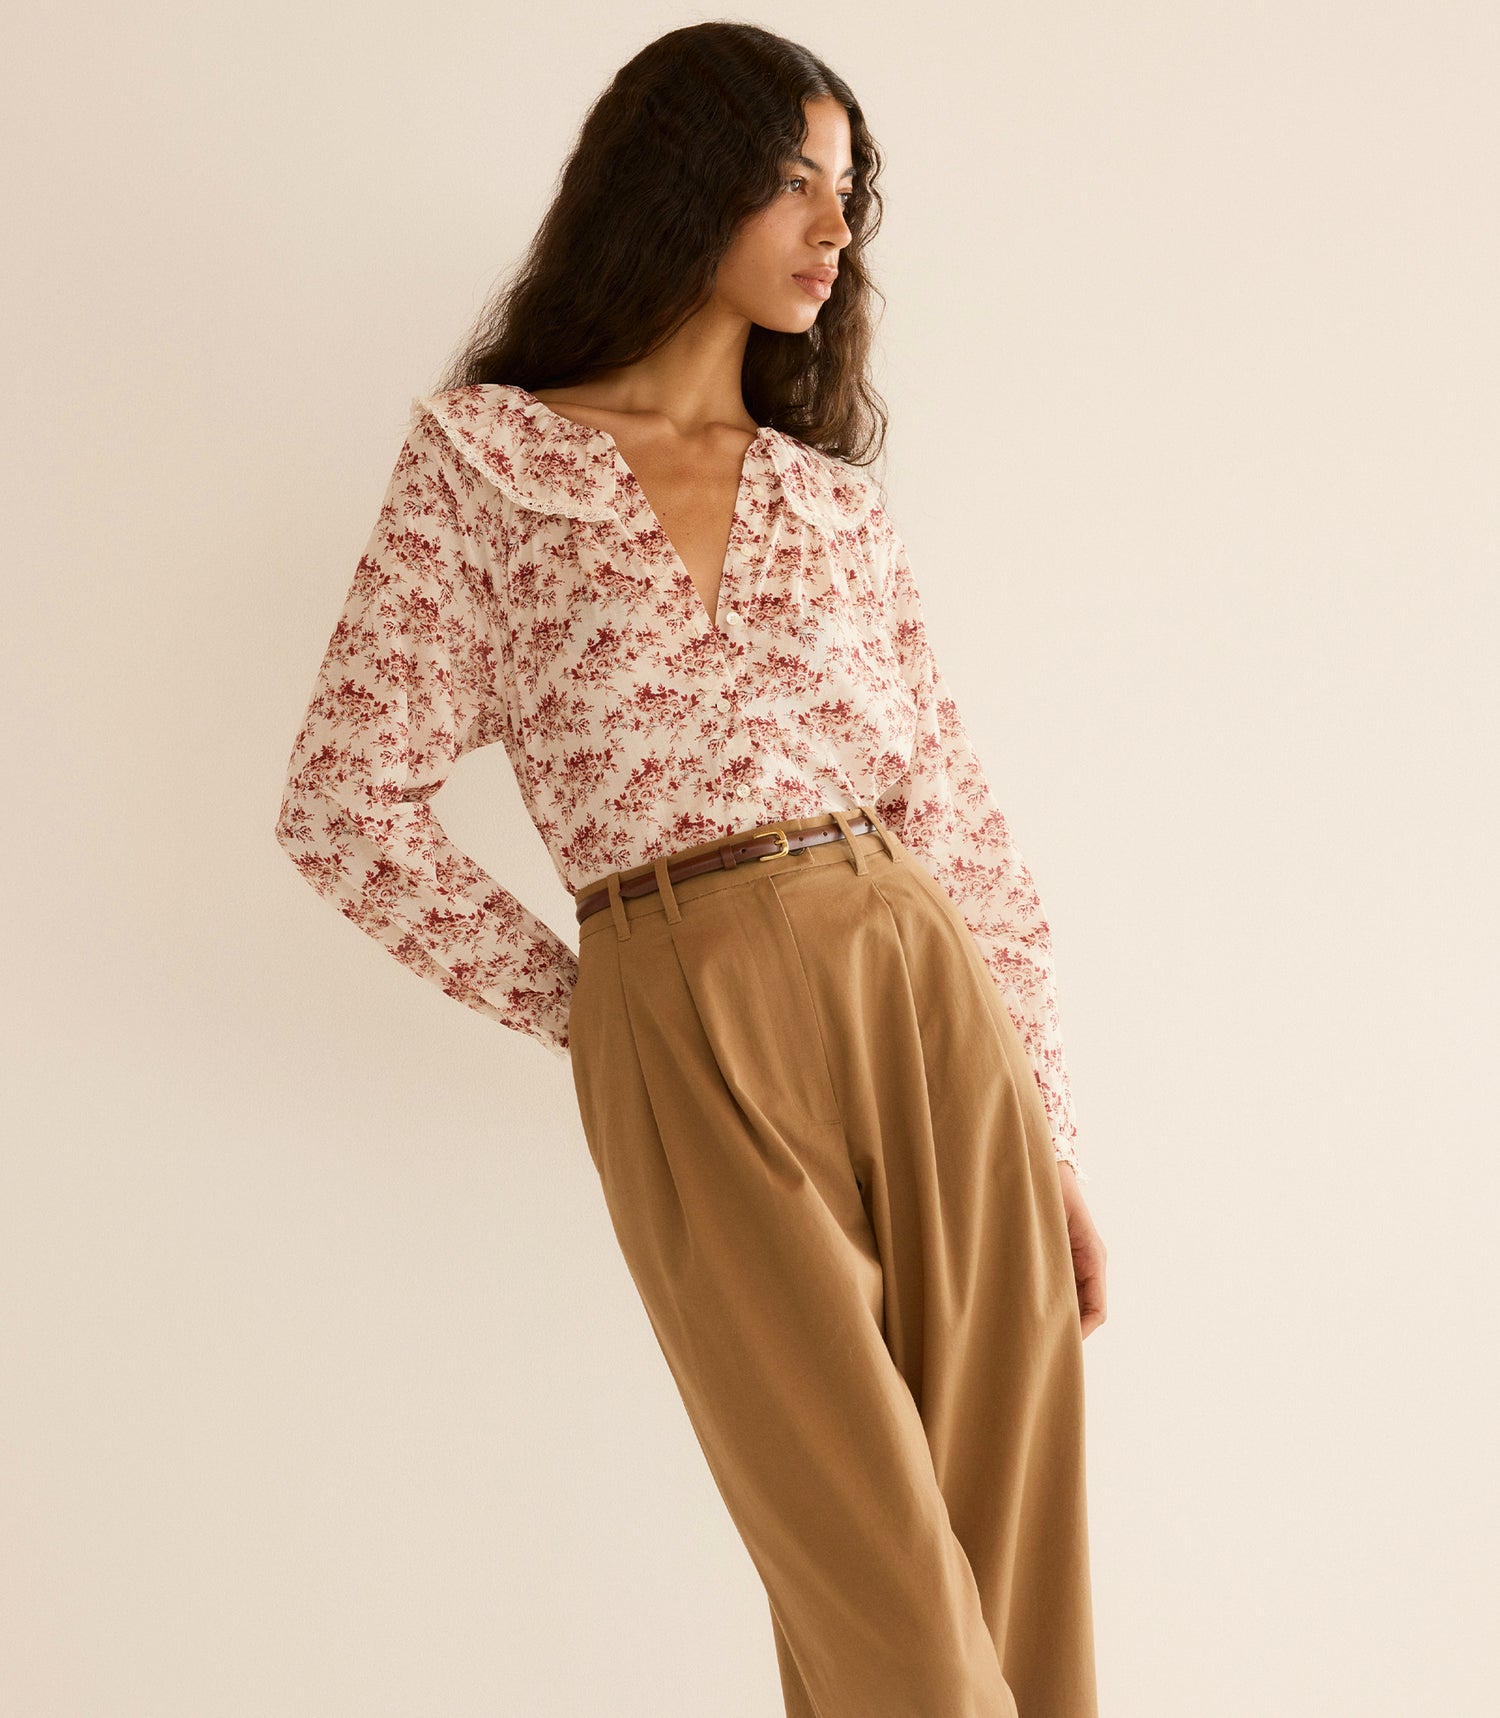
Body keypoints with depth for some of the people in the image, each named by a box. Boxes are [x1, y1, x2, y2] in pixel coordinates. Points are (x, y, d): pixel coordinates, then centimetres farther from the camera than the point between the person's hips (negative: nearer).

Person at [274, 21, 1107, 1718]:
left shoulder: (838, 502, 15)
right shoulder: (484, 453, 4)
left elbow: (960, 827, 14)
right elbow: (347, 805, 0)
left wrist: (1049, 1140, 12)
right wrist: (588, 1004, 2)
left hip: (929, 1001, 4)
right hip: (691, 1047, -3)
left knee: (1015, 1559, 4)